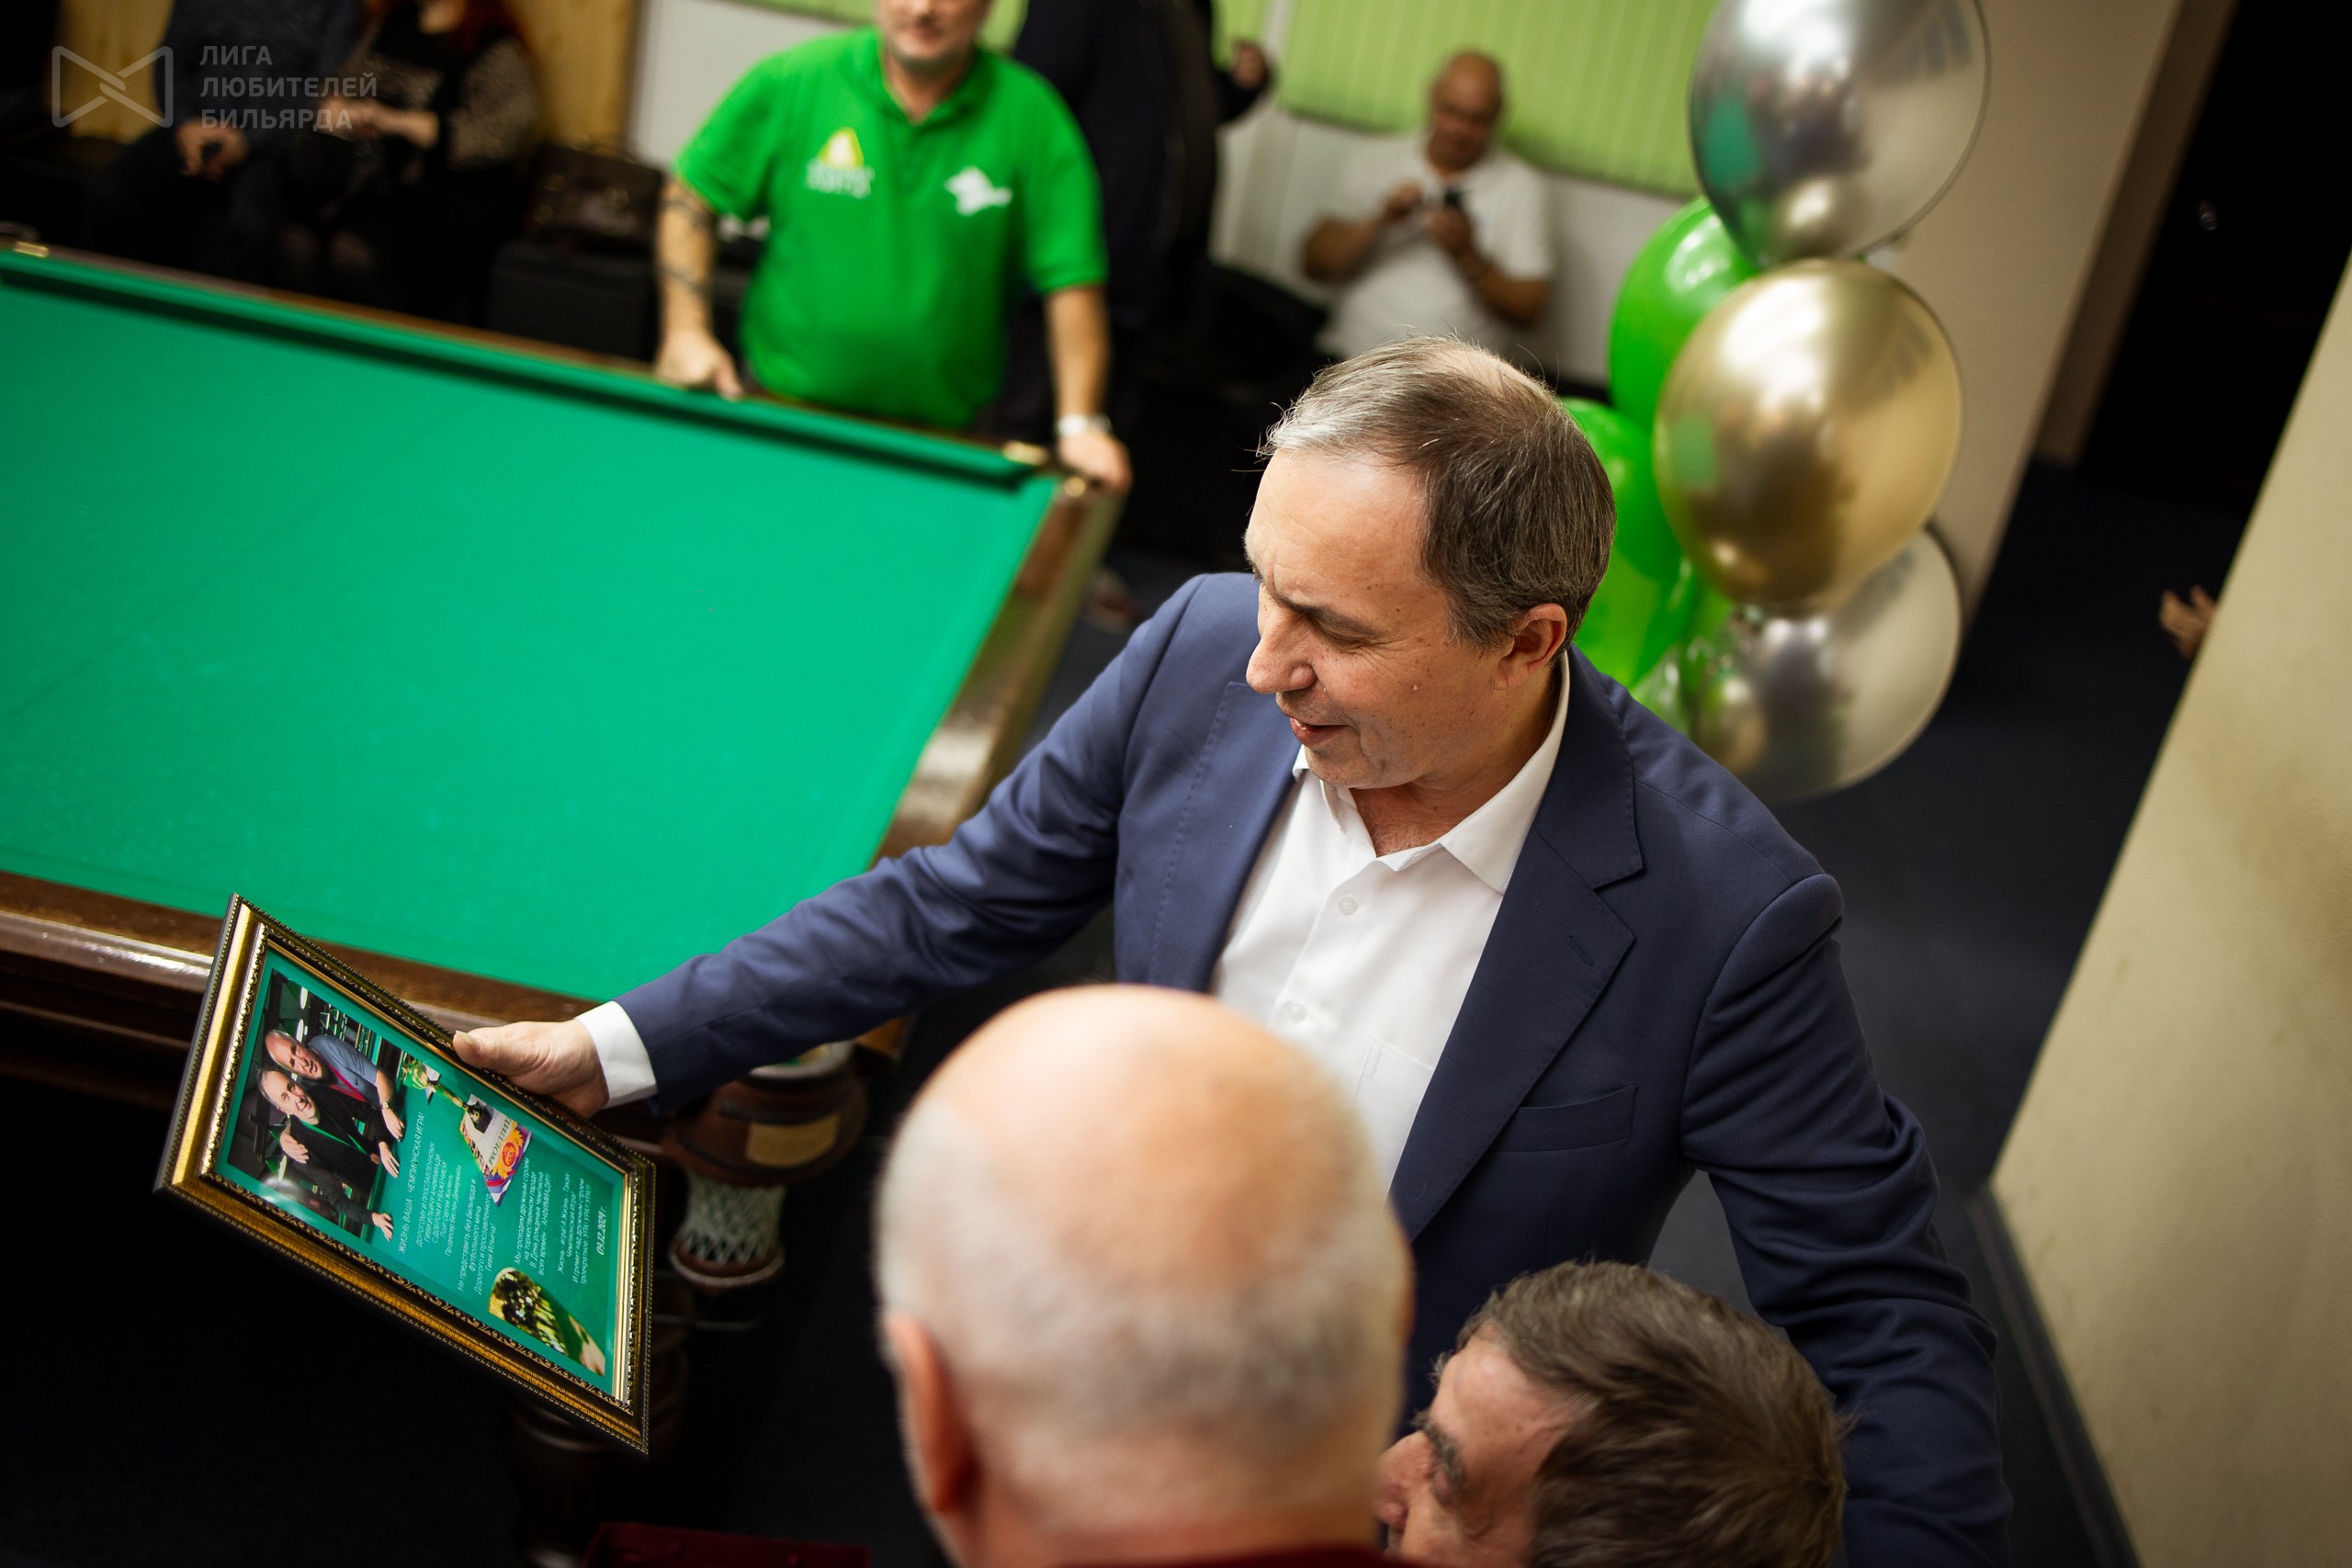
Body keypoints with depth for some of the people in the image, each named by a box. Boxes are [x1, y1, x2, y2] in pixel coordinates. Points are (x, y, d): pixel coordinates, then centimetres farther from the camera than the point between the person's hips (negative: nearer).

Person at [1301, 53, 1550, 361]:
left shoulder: (1520, 187, 8)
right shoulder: (1378, 160, 15)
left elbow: (1529, 309, 2)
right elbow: (1314, 264, 8)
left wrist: (1467, 255, -11)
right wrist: (1380, 221, -6)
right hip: (1350, 356, 2)